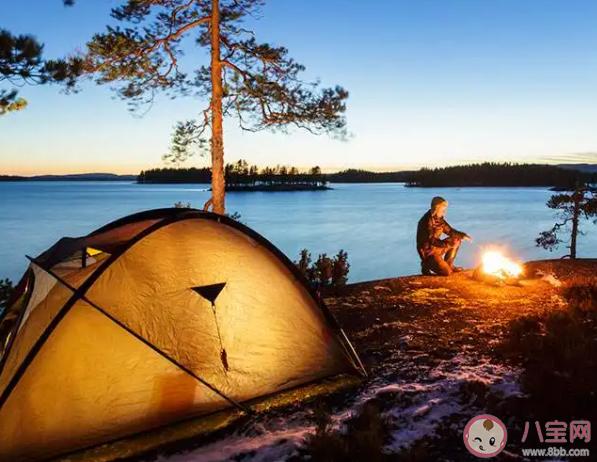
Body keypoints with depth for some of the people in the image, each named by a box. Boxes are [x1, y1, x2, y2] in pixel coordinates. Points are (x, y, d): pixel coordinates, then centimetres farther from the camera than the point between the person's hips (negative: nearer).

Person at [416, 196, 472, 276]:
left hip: (436, 247, 9)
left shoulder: (439, 219, 3)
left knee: (457, 239, 6)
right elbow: (432, 241, -26)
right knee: (447, 272, -18)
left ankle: (448, 264, 13)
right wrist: (450, 244, -25)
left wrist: (463, 235, -5)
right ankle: (427, 264, 5)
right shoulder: (427, 221, -25)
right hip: (428, 251, -9)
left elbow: (449, 230, 10)